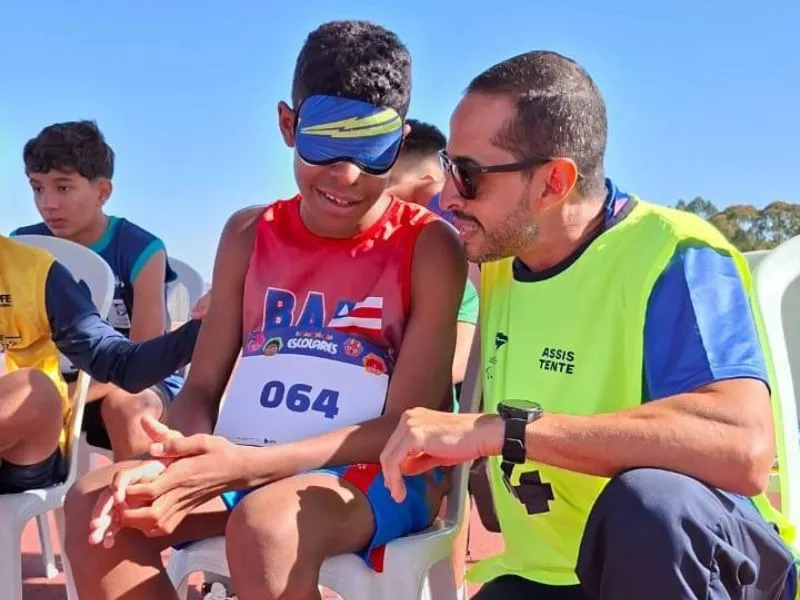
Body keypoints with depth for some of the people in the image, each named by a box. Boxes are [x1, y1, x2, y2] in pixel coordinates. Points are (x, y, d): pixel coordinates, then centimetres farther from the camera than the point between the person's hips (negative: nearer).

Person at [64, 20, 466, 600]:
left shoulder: (429, 246, -8)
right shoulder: (249, 235, 6)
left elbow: (409, 424, -13)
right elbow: (202, 388, 6)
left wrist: (243, 464, -25)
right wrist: (171, 463, -20)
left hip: (384, 473, -4)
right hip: (242, 467, 5)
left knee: (266, 522, -36)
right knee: (95, 505, -19)